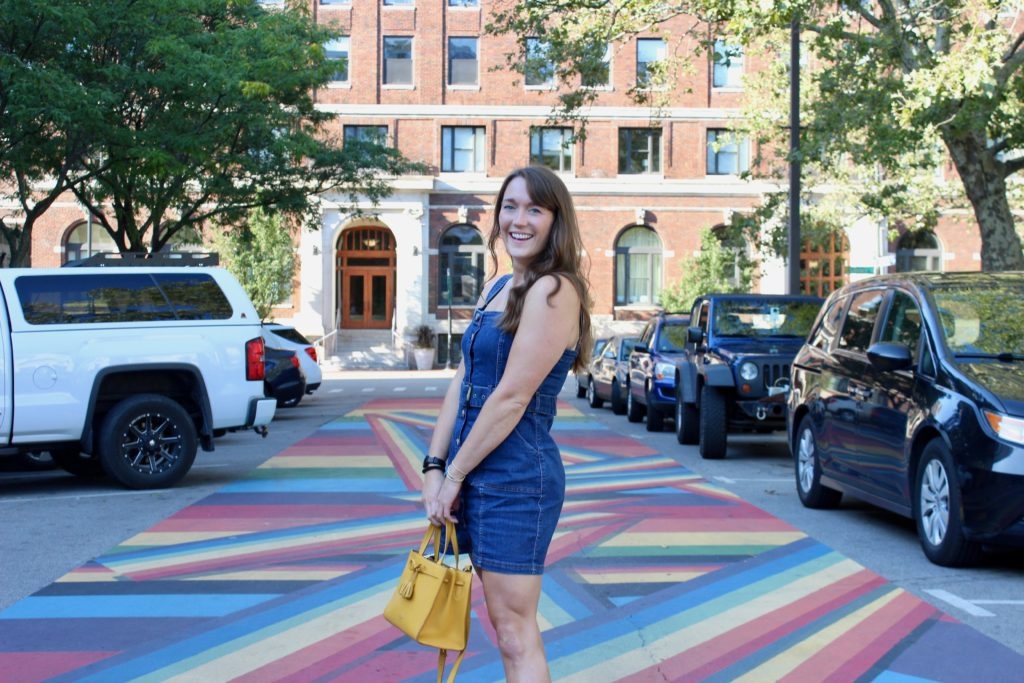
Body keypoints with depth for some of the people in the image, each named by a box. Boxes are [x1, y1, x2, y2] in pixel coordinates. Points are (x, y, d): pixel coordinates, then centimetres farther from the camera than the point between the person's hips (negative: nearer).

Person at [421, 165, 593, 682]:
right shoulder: (495, 287, 12)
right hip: (473, 477, 9)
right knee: (504, 625, 16)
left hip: (516, 481, -9)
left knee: (516, 635, -3)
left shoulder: (554, 291, -15)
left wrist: (454, 474, -12)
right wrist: (435, 466, 4)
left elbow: (512, 397, -19)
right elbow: (463, 381, 12)